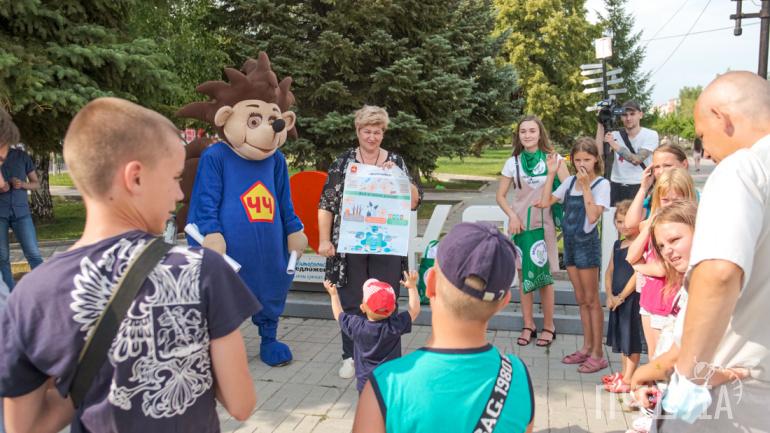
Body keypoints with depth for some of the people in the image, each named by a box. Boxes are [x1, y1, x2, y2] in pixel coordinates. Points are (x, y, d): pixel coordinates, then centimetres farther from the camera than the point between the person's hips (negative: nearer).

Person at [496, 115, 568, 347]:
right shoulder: (513, 162, 2)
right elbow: (500, 195, 5)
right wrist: (512, 216, -8)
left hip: (544, 224, -1)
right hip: (520, 223, 2)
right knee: (523, 275, 7)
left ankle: (548, 327, 16)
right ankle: (528, 325, 19)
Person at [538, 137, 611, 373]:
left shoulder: (601, 184, -9)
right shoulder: (570, 181, 6)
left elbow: (593, 215, -20)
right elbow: (545, 202, 2)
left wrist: (585, 186, -21)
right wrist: (551, 174, -2)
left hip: (587, 243, -6)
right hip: (570, 241, 6)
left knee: (591, 300, 2)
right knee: (581, 299, 14)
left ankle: (597, 354, 11)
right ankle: (587, 347, 26)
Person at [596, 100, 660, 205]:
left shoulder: (650, 135, -2)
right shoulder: (615, 134, 7)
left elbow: (637, 159, -15)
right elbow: (599, 152, -10)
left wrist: (614, 145, -18)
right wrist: (600, 124, -8)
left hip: (640, 187, -3)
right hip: (616, 186, 3)